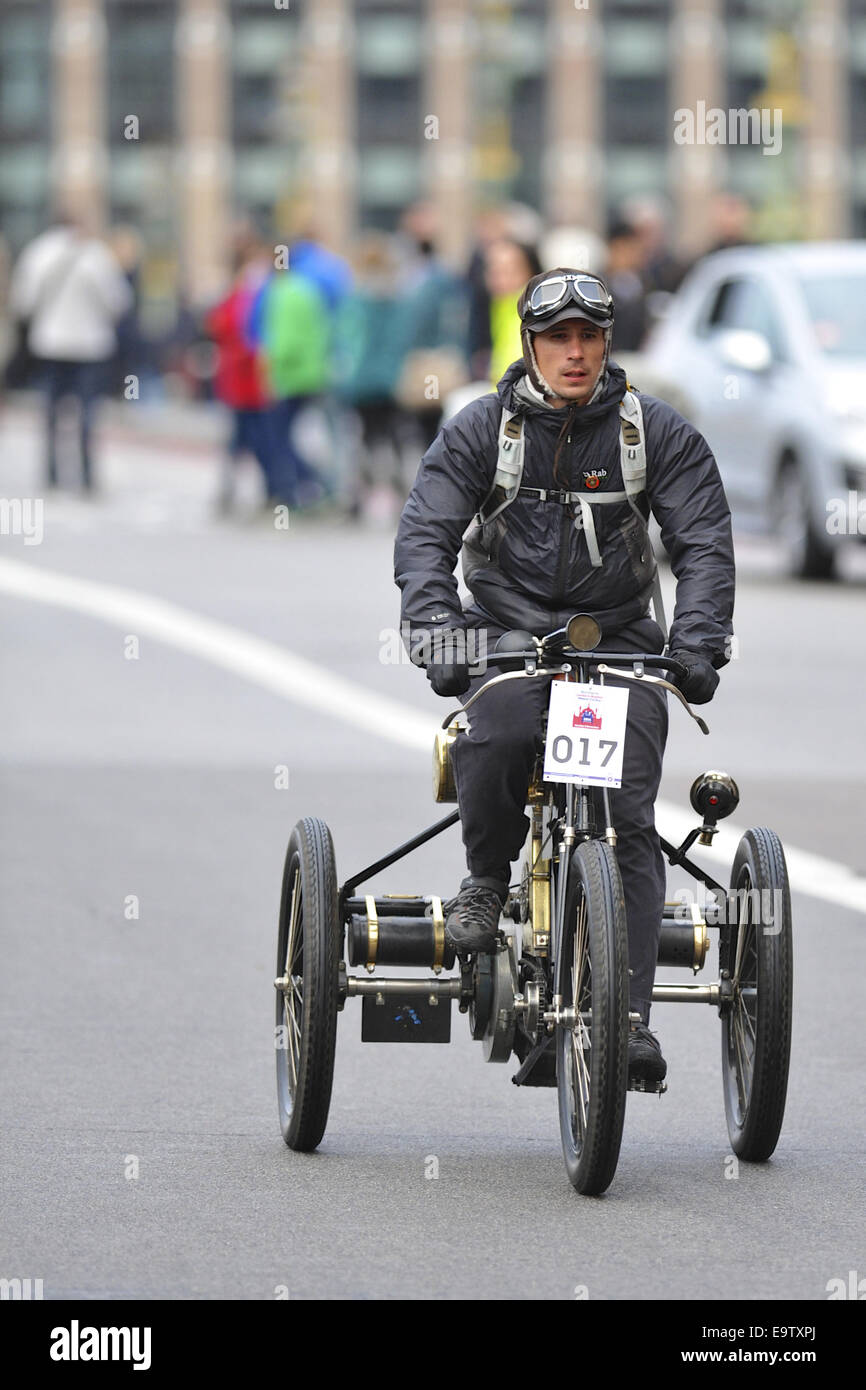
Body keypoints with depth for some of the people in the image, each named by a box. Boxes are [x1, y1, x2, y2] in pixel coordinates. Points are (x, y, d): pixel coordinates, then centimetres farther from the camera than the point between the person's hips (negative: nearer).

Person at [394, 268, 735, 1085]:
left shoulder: (658, 434, 0)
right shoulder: (481, 430, 0)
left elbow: (704, 543, -3)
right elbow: (424, 534, -6)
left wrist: (696, 644, -19)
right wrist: (435, 630, -23)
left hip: (619, 639, 0)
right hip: (508, 629, 0)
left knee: (626, 818, -15)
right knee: (494, 741, -33)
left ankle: (630, 1015, -16)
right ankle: (487, 879, -3)